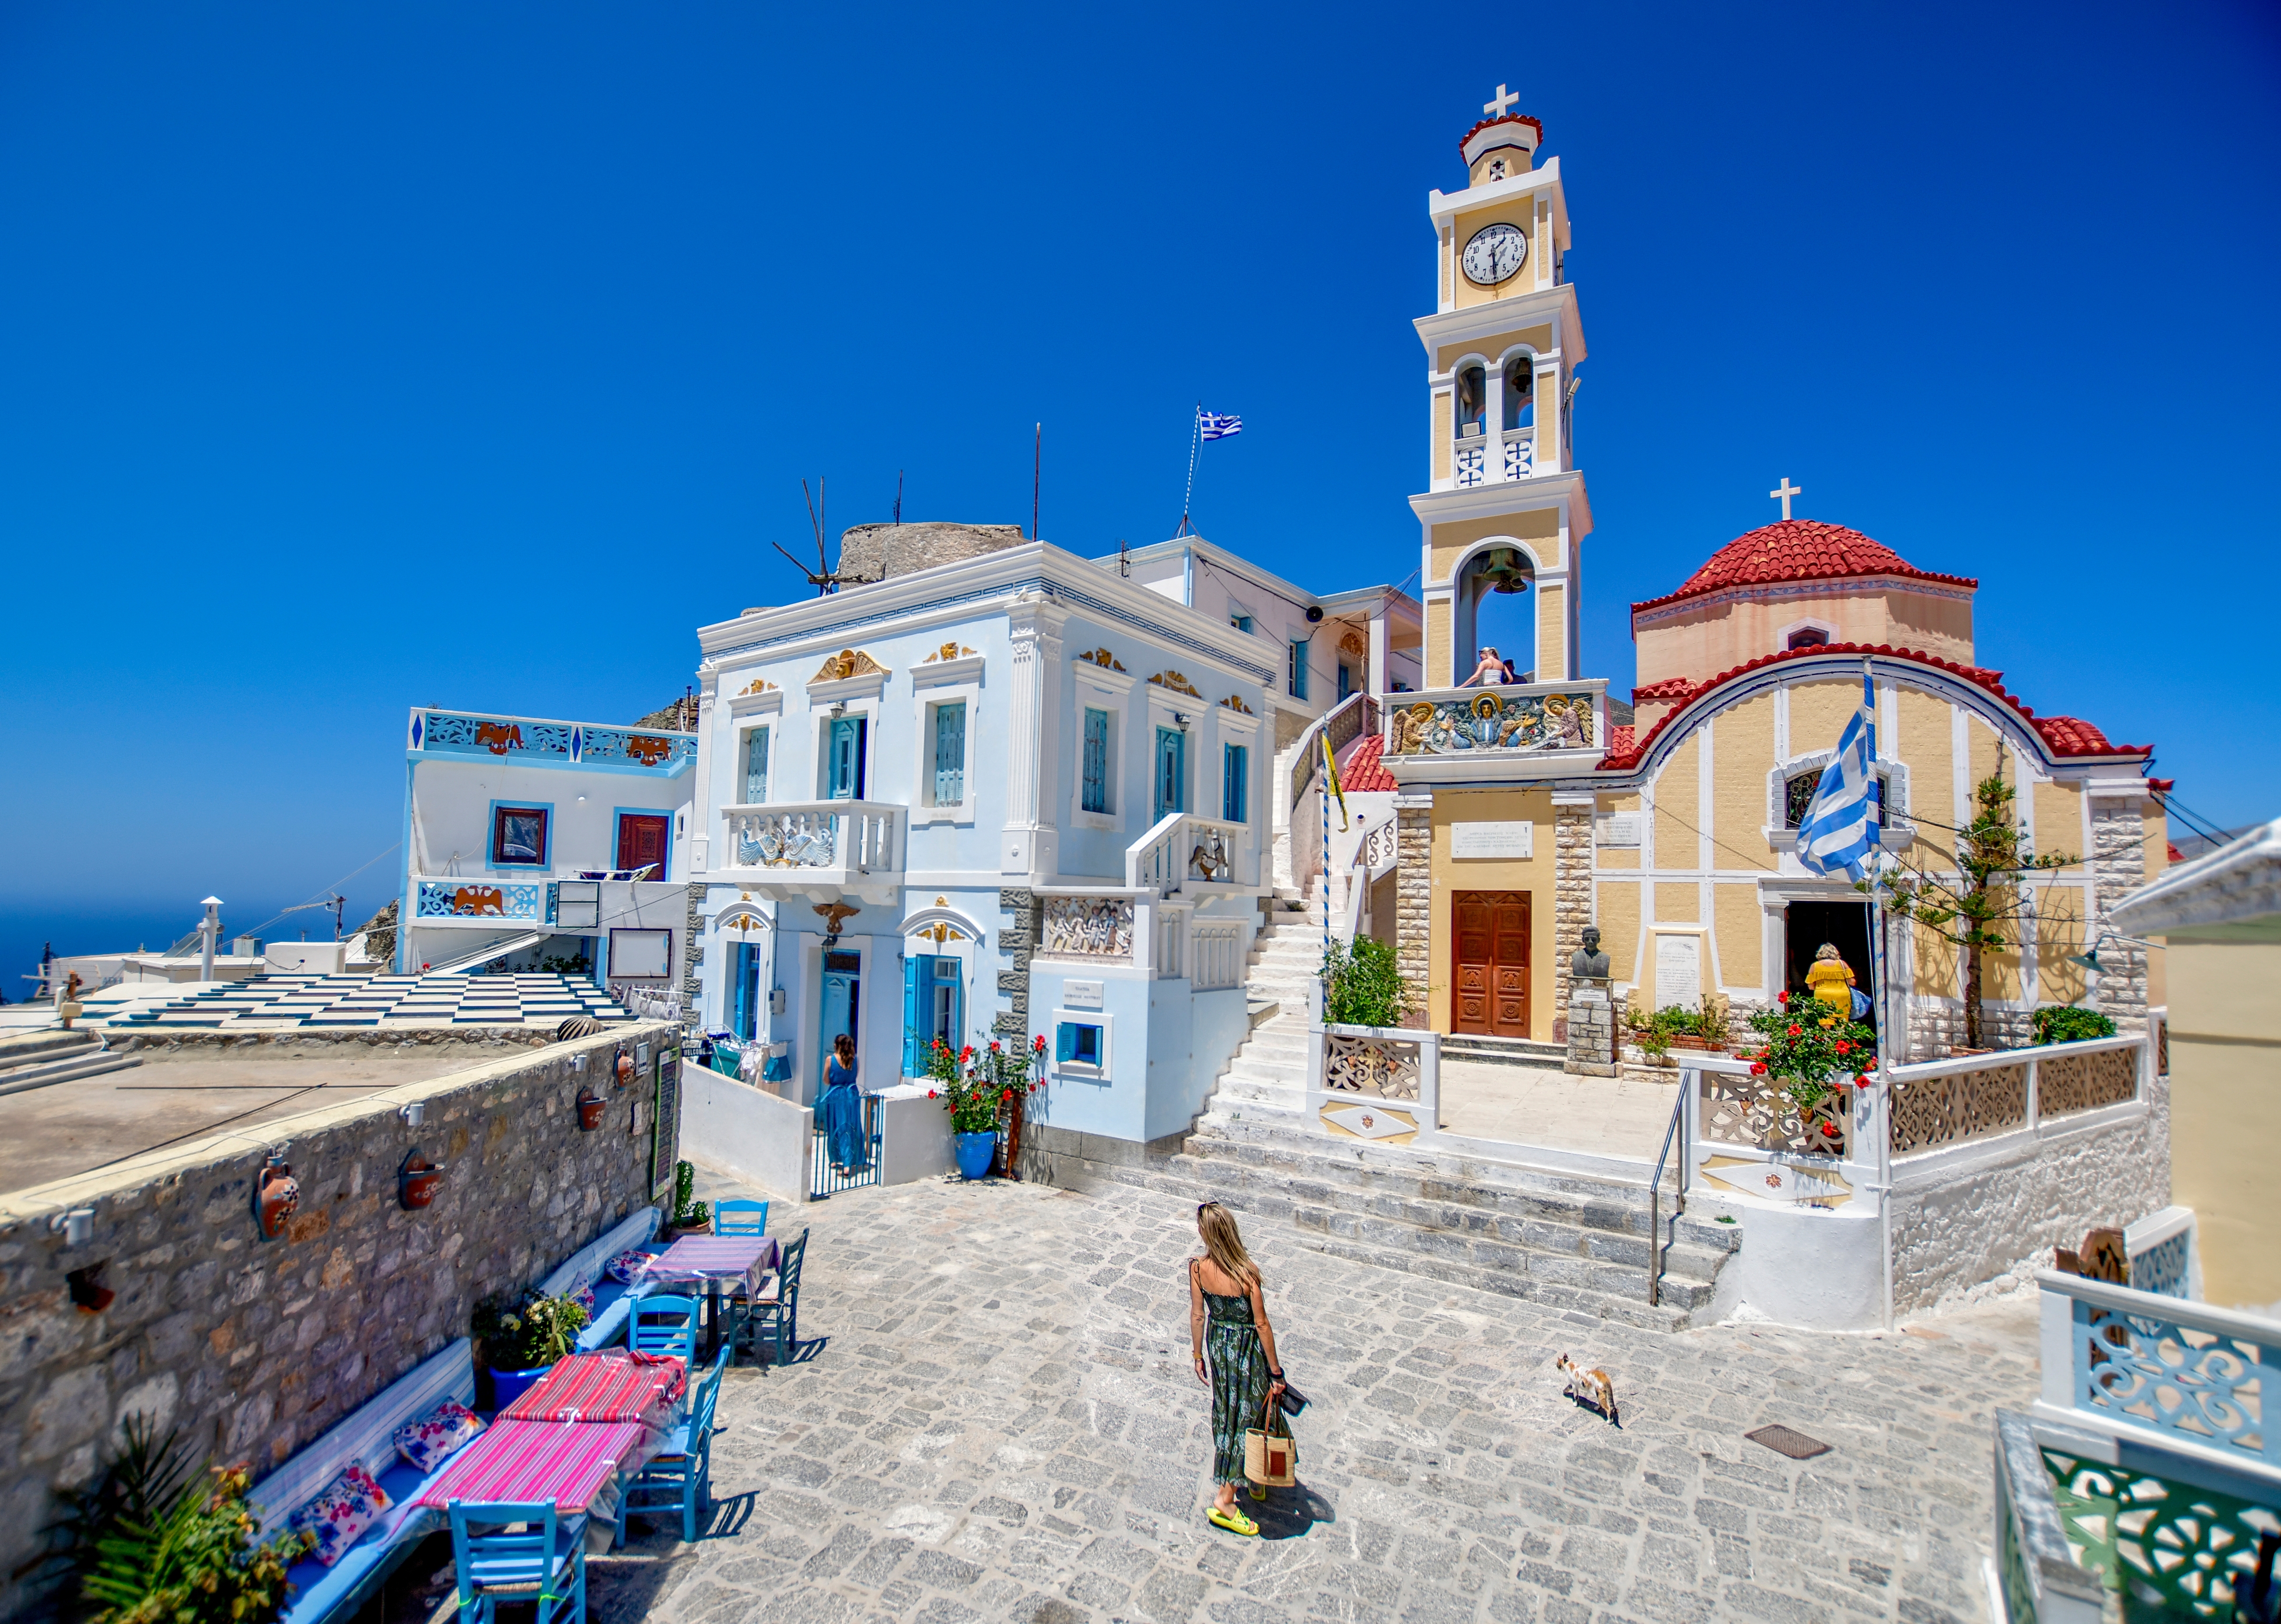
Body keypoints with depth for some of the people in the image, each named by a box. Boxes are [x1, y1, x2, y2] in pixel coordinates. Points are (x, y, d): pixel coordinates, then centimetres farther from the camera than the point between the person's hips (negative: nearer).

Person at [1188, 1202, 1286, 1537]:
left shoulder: (1198, 1268, -16)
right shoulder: (1247, 1272, -28)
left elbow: (1197, 1316, -4)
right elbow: (1262, 1324, -20)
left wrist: (1198, 1356, 10)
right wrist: (1276, 1371, -9)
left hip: (1217, 1344, 5)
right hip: (1248, 1349, -5)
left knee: (1226, 1412, 25)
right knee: (1248, 1417, 13)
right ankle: (1226, 1500, 19)